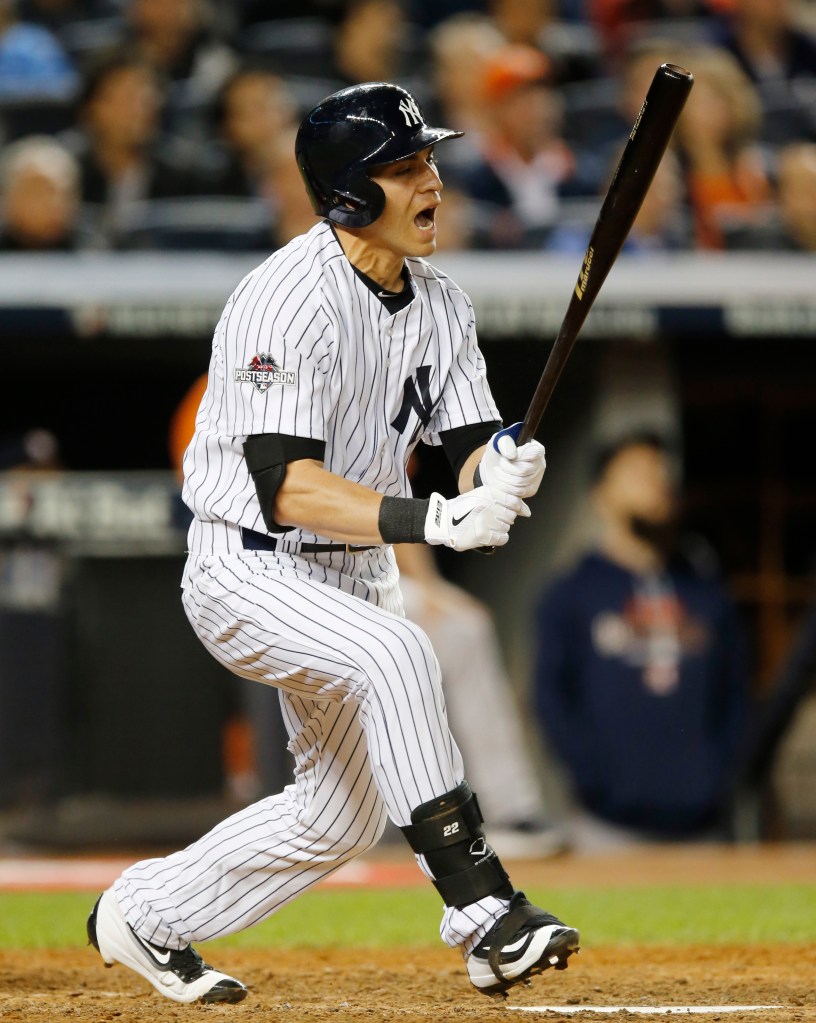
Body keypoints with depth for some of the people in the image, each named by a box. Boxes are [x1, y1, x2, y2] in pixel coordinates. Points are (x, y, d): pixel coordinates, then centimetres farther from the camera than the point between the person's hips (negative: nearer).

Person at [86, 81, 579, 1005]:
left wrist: (501, 471, -26)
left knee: (343, 814, 12)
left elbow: (470, 445, -1)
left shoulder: (439, 305, 2)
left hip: (357, 573, 9)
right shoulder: (287, 302, -23)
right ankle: (482, 911, -34)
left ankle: (146, 915, 32)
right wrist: (431, 520, -41)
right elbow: (287, 486, -30)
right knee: (396, 655, -34)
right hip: (249, 573, -9)